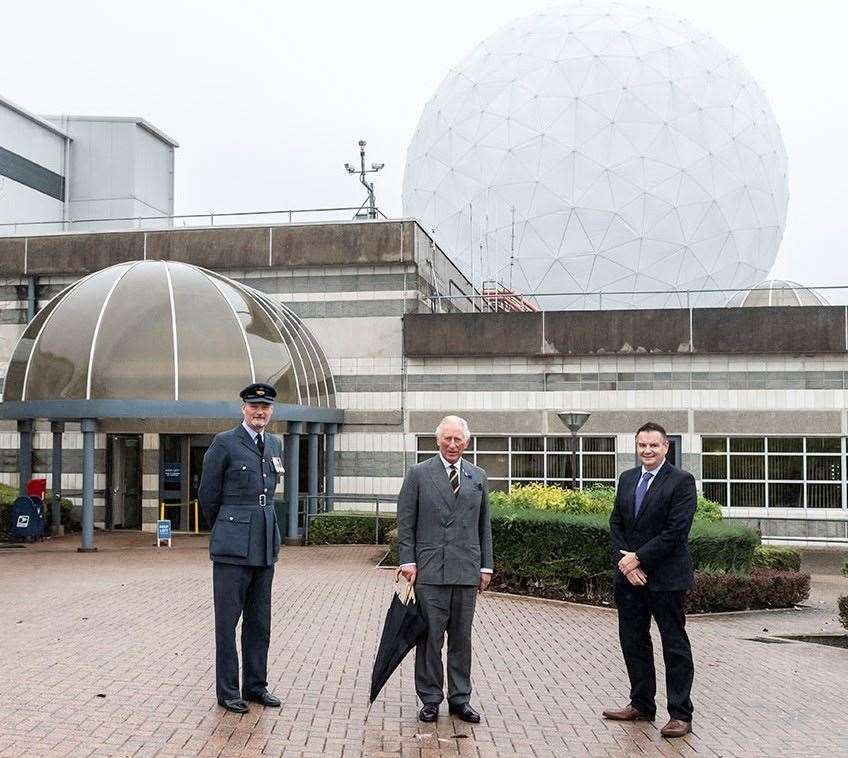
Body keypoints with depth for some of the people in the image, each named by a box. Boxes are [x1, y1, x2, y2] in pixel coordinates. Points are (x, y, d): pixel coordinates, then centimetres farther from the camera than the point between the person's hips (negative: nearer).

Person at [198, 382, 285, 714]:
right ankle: (227, 691, 9)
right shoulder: (224, 443, -6)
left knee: (259, 620, 12)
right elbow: (208, 495, 0)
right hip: (233, 547, -6)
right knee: (227, 619, 1)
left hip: (265, 544, 6)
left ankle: (255, 685, 22)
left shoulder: (275, 445, 13)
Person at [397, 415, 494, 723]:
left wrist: (486, 566, 10)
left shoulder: (478, 477, 12)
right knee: (430, 637, 1)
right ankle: (430, 699, 11)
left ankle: (460, 698, 18)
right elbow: (406, 522, 1)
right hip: (430, 571, -3)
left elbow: (484, 525, 14)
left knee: (461, 638, 9)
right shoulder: (419, 474, 2)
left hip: (467, 571, 3)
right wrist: (407, 560, -6)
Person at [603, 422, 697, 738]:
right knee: (633, 642, 14)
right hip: (629, 576, 7)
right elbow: (616, 524, 10)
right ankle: (641, 705, 27)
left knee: (675, 646, 1)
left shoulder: (681, 481, -9)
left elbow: (676, 531, -16)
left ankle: (680, 715, 8)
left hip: (666, 578, -7)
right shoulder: (626, 479, 12)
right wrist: (623, 560, -6)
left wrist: (639, 558, -16)